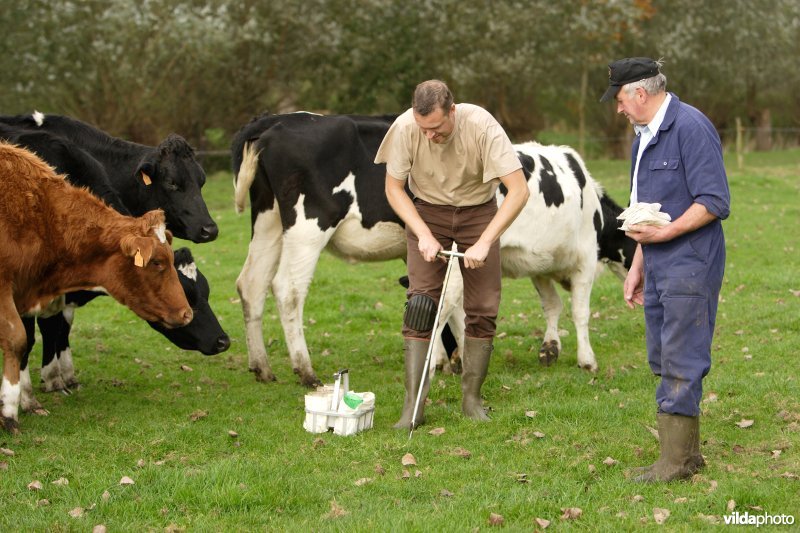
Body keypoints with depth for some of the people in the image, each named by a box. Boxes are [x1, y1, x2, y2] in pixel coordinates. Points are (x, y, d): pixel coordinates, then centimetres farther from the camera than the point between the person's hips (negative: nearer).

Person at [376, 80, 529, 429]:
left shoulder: (481, 126, -29)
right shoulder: (405, 128, -24)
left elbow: (519, 190, -29)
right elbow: (394, 187, -8)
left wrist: (484, 243, -33)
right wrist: (424, 235, -19)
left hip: (479, 213, 0)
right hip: (427, 212, 1)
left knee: (483, 308, -3)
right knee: (420, 304, -10)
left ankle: (471, 398, 12)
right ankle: (412, 406, -9)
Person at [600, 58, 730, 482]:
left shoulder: (691, 128, -14)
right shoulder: (645, 135, 16)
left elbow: (714, 202, -18)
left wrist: (663, 232, -20)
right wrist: (637, 267, 22)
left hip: (689, 267, -10)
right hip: (658, 268, 10)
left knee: (680, 363, -7)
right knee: (664, 361, 12)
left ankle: (676, 461, -1)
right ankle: (686, 453, 21)